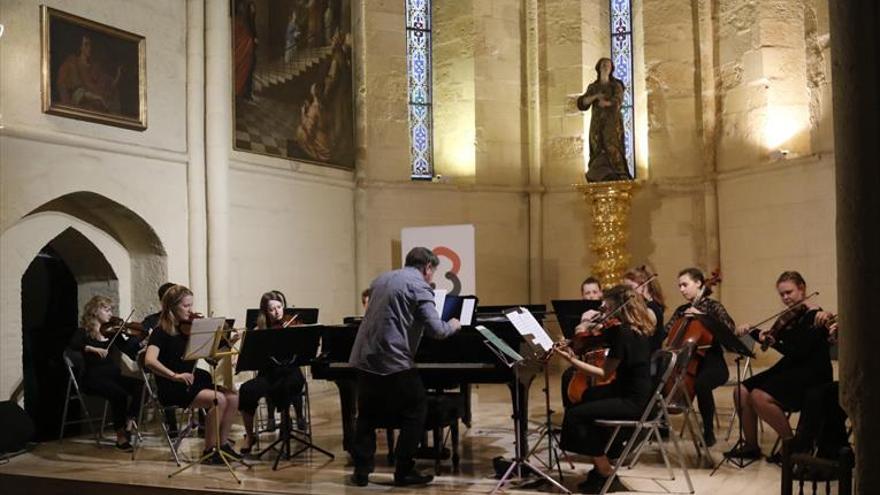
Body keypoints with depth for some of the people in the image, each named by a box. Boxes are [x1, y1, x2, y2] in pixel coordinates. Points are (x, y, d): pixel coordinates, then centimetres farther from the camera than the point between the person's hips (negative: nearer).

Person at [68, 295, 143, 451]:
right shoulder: (84, 332, 1)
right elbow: (74, 345, -21)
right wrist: (93, 349, -34)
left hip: (113, 374, 5)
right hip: (94, 378, -5)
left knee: (139, 385, -23)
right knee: (119, 394, -31)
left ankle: (129, 423, -13)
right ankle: (121, 435, -16)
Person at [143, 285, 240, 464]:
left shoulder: (189, 328, 8)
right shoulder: (161, 332, -9)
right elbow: (149, 360, -26)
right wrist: (175, 375, -37)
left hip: (193, 381, 6)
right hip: (173, 389, -6)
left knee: (233, 397, -12)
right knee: (218, 399, -24)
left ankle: (223, 444, 1)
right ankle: (209, 450, -11)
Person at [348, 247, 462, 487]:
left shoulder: (381, 279, 16)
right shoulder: (419, 287, -8)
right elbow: (435, 329, -17)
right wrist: (452, 325, 6)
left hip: (364, 359, 7)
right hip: (394, 361, -7)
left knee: (367, 415, 19)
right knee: (415, 412, 9)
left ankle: (361, 471, 19)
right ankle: (404, 472, 11)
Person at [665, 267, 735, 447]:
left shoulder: (712, 306, -2)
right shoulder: (681, 310, 13)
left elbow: (730, 328, -18)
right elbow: (665, 332, 5)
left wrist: (703, 316, -21)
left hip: (712, 363, -5)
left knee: (700, 384, -37)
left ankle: (709, 432, -17)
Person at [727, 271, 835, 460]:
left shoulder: (814, 316, -14)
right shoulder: (789, 317, 10)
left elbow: (799, 353, -23)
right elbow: (773, 338, 21)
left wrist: (775, 343, -28)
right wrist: (752, 331, 7)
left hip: (812, 375, -9)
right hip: (790, 368, 9)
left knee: (759, 396, -27)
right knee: (741, 392, -5)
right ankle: (751, 446, 6)